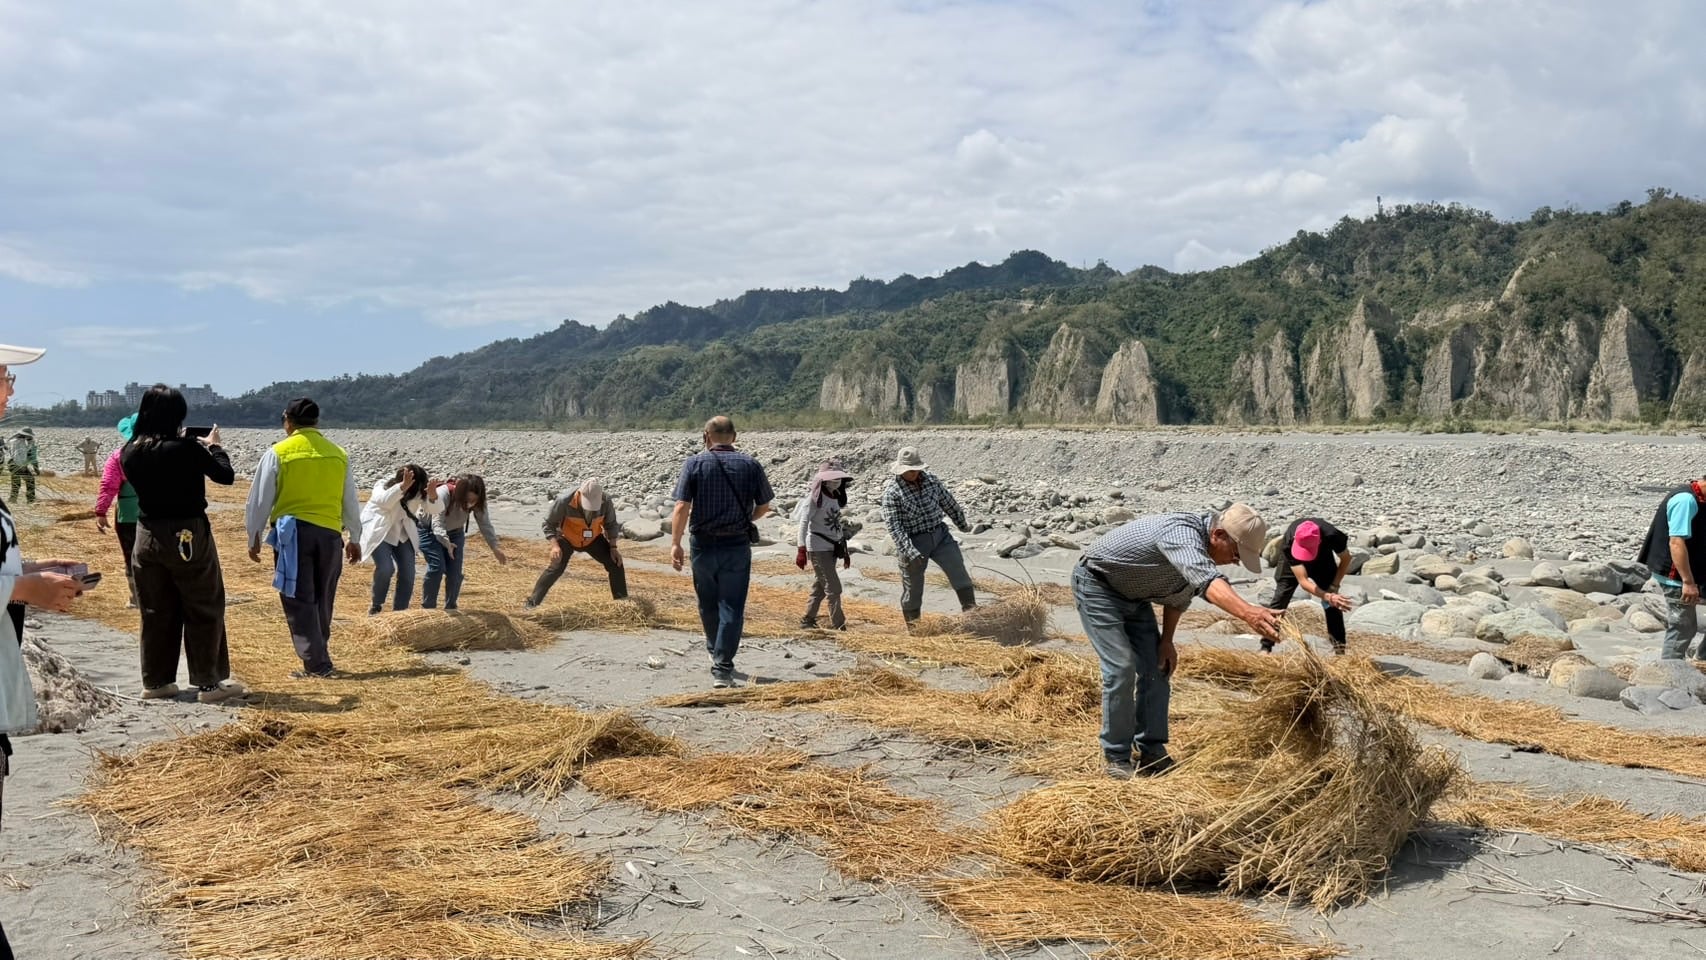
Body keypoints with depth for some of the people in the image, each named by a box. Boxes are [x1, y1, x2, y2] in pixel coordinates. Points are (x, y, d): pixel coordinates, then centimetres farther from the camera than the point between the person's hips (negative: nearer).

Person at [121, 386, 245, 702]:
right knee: (204, 611, 5)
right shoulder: (186, 448, -17)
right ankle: (209, 682, 7)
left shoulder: (130, 452, -1)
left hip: (147, 535, 5)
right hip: (187, 535, -5)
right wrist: (213, 446, 10)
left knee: (155, 612, 14)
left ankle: (155, 682, 20)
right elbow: (226, 475, -6)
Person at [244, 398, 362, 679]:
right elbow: (350, 501, 13)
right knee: (322, 600, 15)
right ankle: (319, 657, 21)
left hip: (293, 531, -3)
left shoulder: (278, 453, -3)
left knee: (299, 601, 0)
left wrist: (254, 536, 12)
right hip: (330, 532, 3)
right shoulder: (338, 454, 7)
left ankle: (317, 664, -5)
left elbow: (260, 499, 0)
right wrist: (355, 538, 23)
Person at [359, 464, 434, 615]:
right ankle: (376, 605, -1)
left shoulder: (419, 489, -12)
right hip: (378, 532, -4)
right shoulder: (383, 485, -24)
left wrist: (433, 497, -48)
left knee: (408, 573, -5)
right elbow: (383, 501, -47)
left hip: (401, 534, 5)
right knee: (386, 568, -23)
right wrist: (403, 487, -63)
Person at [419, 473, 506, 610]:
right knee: (437, 567, -18)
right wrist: (446, 542, -62)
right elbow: (437, 524, -45)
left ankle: (450, 608, 11)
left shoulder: (478, 502, -23)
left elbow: (485, 524, -20)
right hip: (429, 530, -4)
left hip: (454, 532, 4)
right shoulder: (443, 494, -38)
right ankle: (427, 608, -6)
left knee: (455, 572, -5)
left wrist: (495, 547, -32)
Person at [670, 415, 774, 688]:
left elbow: (682, 507, -11)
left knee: (708, 604, 19)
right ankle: (722, 667, -5)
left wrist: (675, 543, -8)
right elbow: (764, 506, 8)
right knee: (731, 607, 2)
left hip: (703, 545, 0)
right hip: (737, 545, 0)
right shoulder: (751, 465, 0)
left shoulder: (695, 463, -4)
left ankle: (715, 652, 38)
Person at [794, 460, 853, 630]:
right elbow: (804, 523, -15)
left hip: (832, 548, 8)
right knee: (833, 588, -9)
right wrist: (802, 550, -22)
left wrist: (844, 550, 18)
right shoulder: (815, 497, -11)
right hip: (818, 549, -8)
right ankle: (838, 625, -5)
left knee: (819, 587, 12)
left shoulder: (835, 497, 12)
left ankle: (807, 620, 22)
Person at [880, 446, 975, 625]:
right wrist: (910, 552, -31)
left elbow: (948, 502, 15)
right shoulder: (891, 492, -15)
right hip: (914, 542, -4)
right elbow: (894, 526, -21)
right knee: (913, 587, 5)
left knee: (959, 572, -4)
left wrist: (963, 524, 26)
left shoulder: (930, 479, 1)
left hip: (940, 535, 5)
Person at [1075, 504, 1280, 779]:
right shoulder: (1182, 533, -35)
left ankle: (1152, 753, 11)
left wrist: (1167, 640, 8)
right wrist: (1248, 612, -71)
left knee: (1156, 668, 3)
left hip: (1133, 595, 9)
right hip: (1097, 584, -9)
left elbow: (1179, 594, 12)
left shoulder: (1199, 548, -6)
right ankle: (1116, 758, -4)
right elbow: (1207, 580, -56)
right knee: (1121, 668, -16)